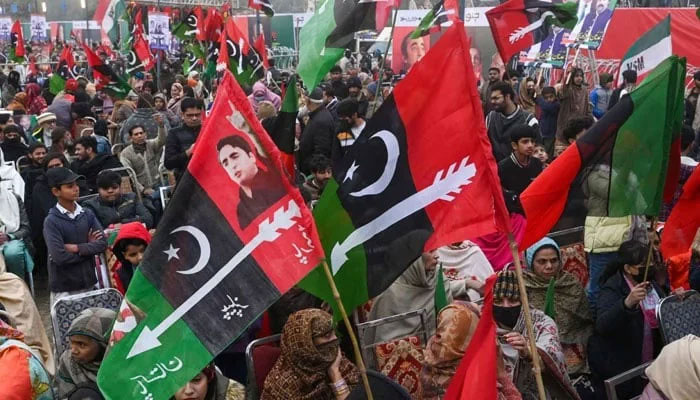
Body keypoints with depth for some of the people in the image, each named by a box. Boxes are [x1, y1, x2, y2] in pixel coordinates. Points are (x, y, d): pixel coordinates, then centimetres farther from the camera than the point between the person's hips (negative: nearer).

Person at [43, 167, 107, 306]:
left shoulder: (87, 214, 3)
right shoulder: (51, 221, -12)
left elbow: (102, 244, -4)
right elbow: (60, 257, -19)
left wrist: (77, 248, -15)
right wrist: (89, 247, -9)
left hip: (88, 282, 5)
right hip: (63, 288, -5)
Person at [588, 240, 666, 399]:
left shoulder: (650, 283, 0)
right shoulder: (611, 289, -21)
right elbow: (602, 325, -38)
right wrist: (627, 303, -53)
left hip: (651, 362, 7)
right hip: (619, 367, -6)